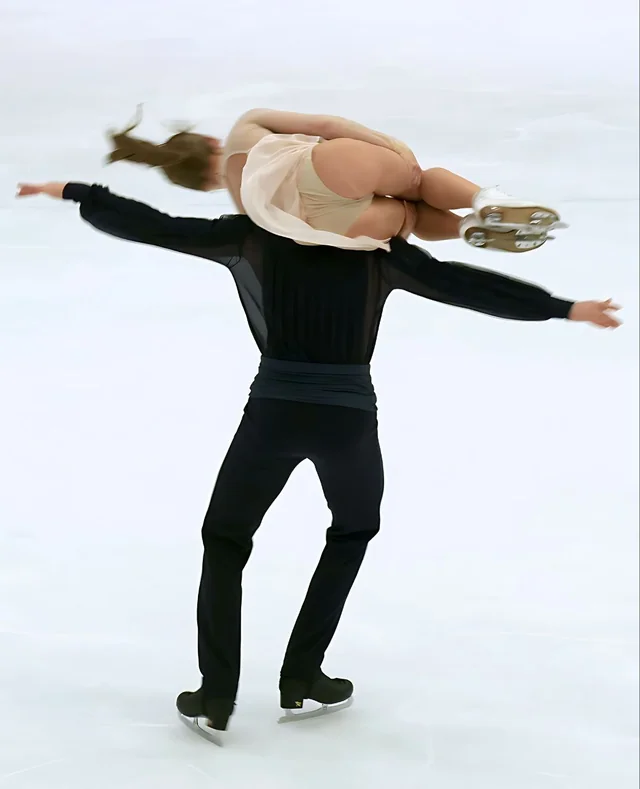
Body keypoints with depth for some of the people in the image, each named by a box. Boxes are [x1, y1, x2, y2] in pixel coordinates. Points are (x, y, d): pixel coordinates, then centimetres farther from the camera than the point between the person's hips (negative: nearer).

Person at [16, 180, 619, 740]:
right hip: (348, 418, 0)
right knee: (354, 530, 29)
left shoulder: (253, 236, 5)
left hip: (274, 413, 0)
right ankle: (301, 678, 26)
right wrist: (563, 308, 0)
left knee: (224, 539, 21)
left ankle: (216, 696, 13)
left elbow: (155, 229, 5)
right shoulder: (377, 248, 4)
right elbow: (460, 283, -2)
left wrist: (73, 193, 16)